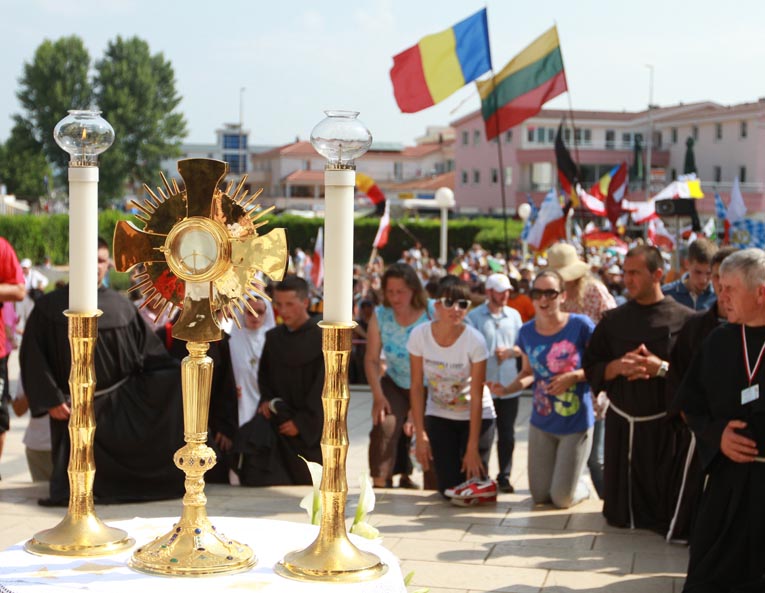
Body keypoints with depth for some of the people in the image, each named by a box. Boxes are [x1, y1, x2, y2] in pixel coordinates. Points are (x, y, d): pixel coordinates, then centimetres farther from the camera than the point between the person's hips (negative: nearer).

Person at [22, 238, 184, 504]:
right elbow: (32, 357, -3)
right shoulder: (49, 307, -1)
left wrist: (179, 375, -7)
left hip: (121, 402, 2)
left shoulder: (121, 306, 6)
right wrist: (50, 400, -10)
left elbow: (149, 351, 7)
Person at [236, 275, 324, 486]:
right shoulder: (273, 337, 7)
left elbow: (322, 387, -10)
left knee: (308, 481, 0)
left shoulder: (320, 338, -9)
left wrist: (302, 422, -11)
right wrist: (268, 401, 1)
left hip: (310, 427, -4)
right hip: (275, 417, 4)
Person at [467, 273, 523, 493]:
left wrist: (509, 351, -11)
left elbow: (521, 347, 10)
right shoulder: (474, 317, -1)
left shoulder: (514, 315, 10)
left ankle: (504, 477, 16)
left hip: (509, 386, 3)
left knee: (507, 435, 6)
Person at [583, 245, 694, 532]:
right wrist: (618, 366, -11)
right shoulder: (613, 320, 7)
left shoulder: (683, 319, -3)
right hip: (621, 423, 3)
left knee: (665, 513, 2)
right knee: (619, 518, 8)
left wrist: (662, 368, -17)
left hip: (664, 424, -3)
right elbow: (591, 368, 7)